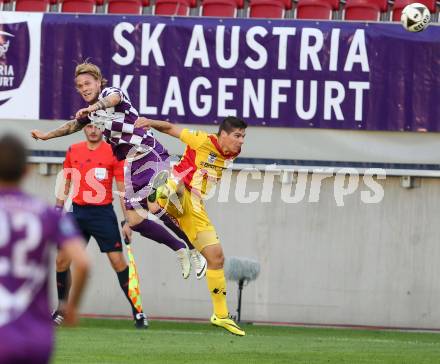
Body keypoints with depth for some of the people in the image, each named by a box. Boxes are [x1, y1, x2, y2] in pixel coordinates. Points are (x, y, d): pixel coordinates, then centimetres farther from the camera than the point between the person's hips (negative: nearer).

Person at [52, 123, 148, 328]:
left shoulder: (113, 152, -3)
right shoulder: (73, 151, 8)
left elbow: (122, 189, -2)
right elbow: (65, 184, 17)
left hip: (103, 213, -4)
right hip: (78, 213, 4)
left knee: (118, 261, -9)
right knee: (62, 260, 1)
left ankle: (137, 311, -2)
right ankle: (61, 309, 17)